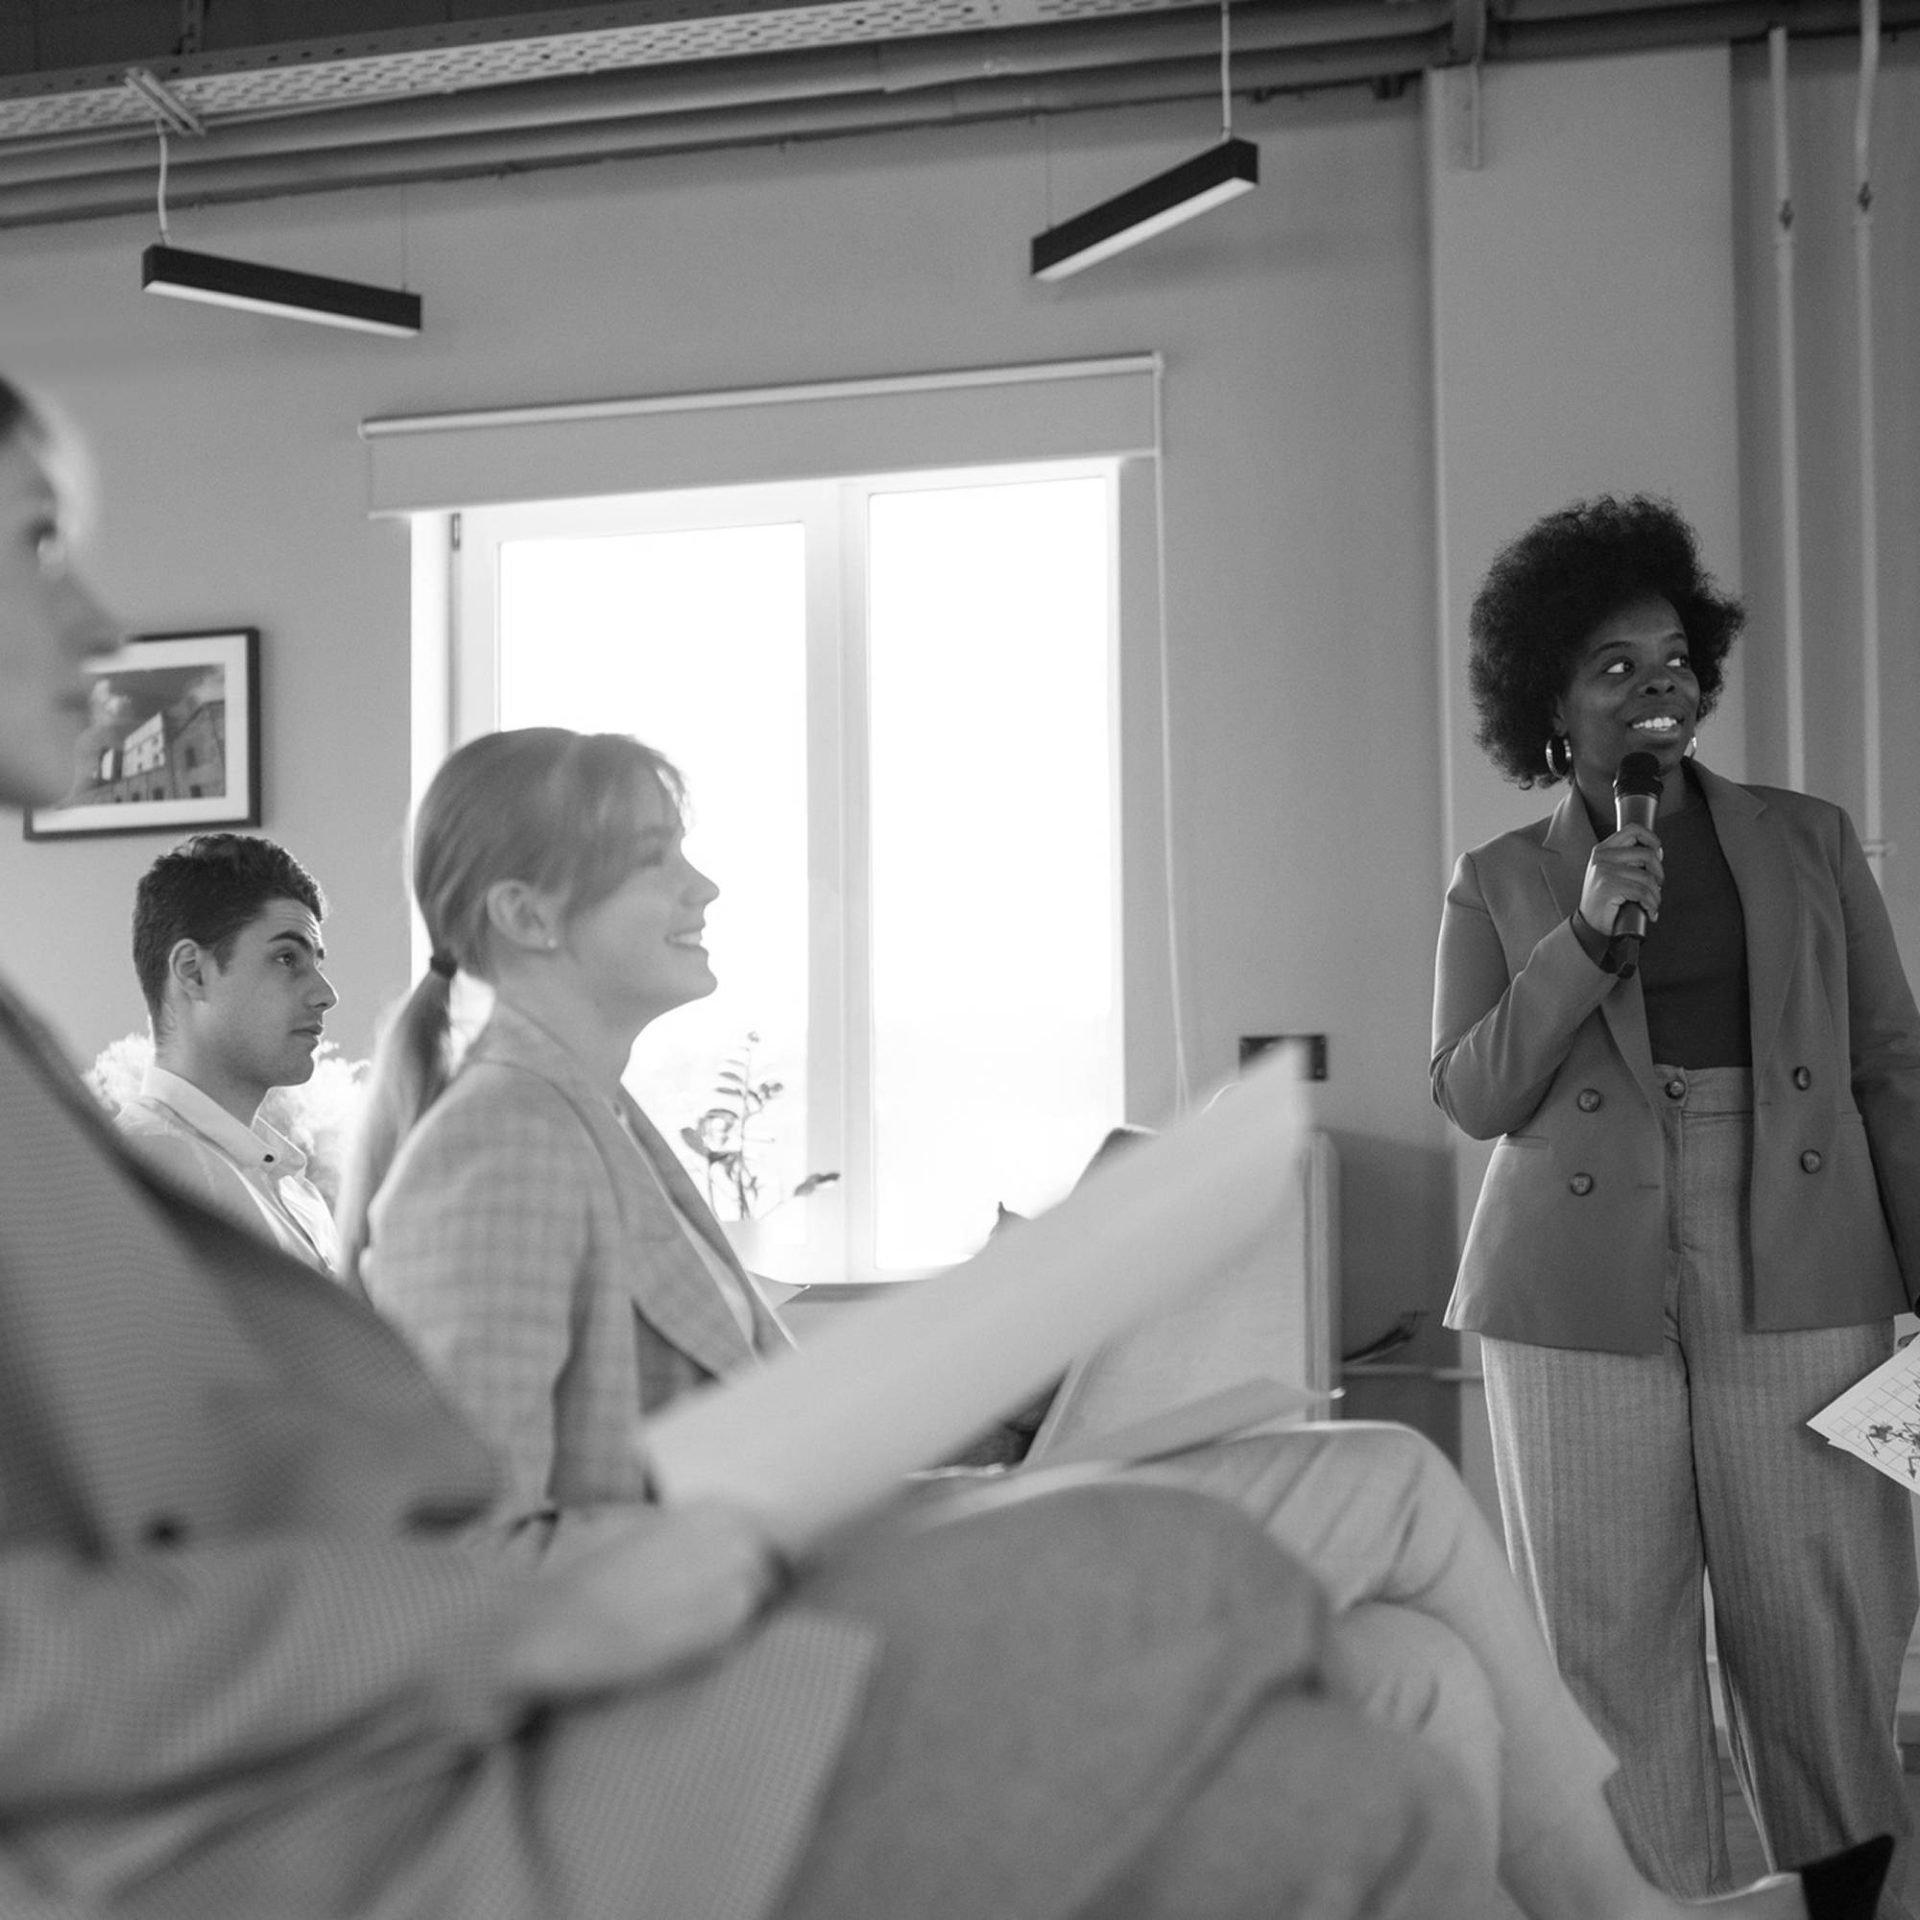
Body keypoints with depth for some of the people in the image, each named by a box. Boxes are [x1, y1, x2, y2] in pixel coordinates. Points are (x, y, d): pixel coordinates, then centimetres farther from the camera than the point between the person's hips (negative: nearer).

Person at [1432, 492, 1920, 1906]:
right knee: (1615, 1657, 3)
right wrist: (1589, 934, -10)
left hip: (1799, 1286, 0)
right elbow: (1474, 1095, 2)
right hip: (1583, 1301, 0)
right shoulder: (1499, 883, 9)